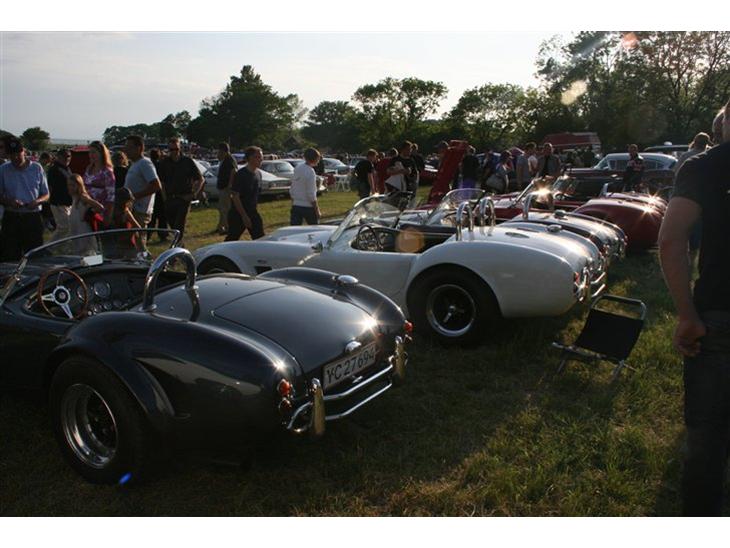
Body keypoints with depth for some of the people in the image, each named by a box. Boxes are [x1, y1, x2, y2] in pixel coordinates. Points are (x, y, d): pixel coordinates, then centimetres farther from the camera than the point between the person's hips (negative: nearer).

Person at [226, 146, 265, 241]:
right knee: (231, 240, 3)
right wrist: (244, 216, -21)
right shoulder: (240, 175, -16)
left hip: (252, 212, 7)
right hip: (238, 213, -7)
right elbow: (235, 197, -19)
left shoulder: (258, 174, 6)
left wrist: (254, 209, 14)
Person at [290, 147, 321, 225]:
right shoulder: (310, 173, -17)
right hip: (308, 207, -6)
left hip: (296, 205, 7)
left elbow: (291, 190, 12)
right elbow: (311, 195, -17)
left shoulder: (297, 168, 5)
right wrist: (317, 210, -10)